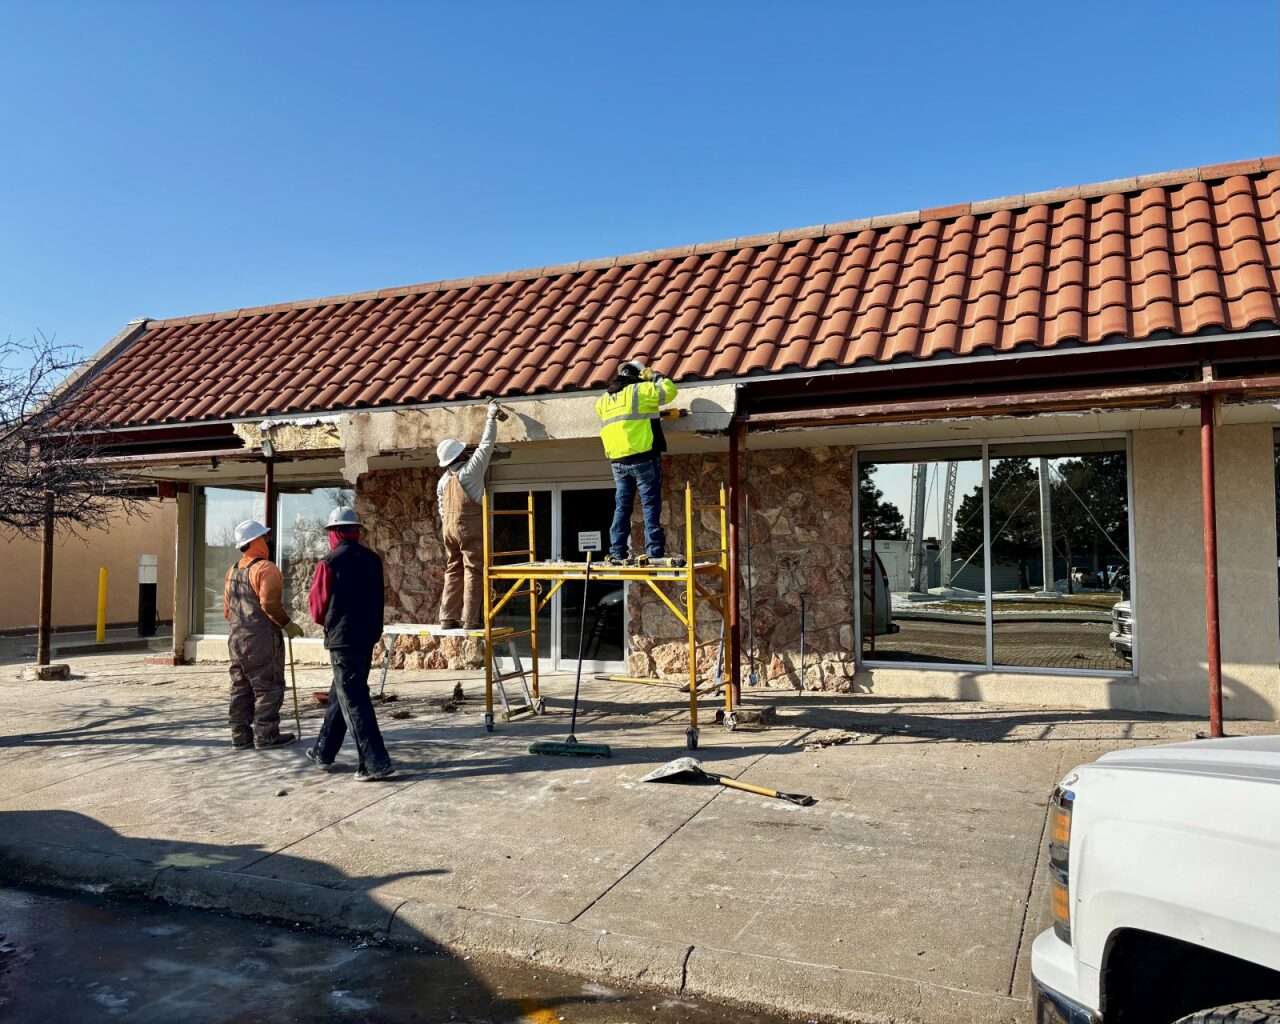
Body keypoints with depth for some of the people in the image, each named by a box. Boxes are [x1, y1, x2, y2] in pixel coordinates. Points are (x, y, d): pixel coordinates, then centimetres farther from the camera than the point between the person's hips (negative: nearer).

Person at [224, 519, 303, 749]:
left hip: (237, 638, 8)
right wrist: (288, 624, -11)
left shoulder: (232, 571, 15)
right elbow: (270, 603, -21)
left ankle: (240, 735, 14)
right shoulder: (265, 568, -12)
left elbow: (227, 609, 18)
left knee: (241, 687, 11)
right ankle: (265, 734, -2)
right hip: (262, 638, -8)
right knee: (268, 686, -3)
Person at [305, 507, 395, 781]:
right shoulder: (372, 560, 5)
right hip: (367, 635, 7)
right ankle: (323, 752, 33)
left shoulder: (330, 563, -12)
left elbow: (318, 606, -5)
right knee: (339, 695, 20)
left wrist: (325, 622, 14)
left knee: (353, 701, -4)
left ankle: (376, 763, -9)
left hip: (342, 638, -7)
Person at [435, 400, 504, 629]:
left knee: (453, 572, 11)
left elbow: (442, 510, 15)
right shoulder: (470, 470, -10)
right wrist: (491, 417, 4)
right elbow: (486, 444, -5)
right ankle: (470, 619, -7)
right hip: (469, 526, -7)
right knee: (473, 572, -4)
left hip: (449, 527, 7)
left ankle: (448, 618, 9)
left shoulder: (443, 481, 9)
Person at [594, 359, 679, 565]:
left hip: (617, 461, 5)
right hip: (644, 458, -5)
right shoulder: (640, 391, -4)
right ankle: (655, 552, -6)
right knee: (650, 505, -3)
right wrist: (655, 376, 16)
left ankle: (617, 552, 8)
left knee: (622, 507, 11)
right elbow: (669, 390, -1)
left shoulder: (603, 401, 14)